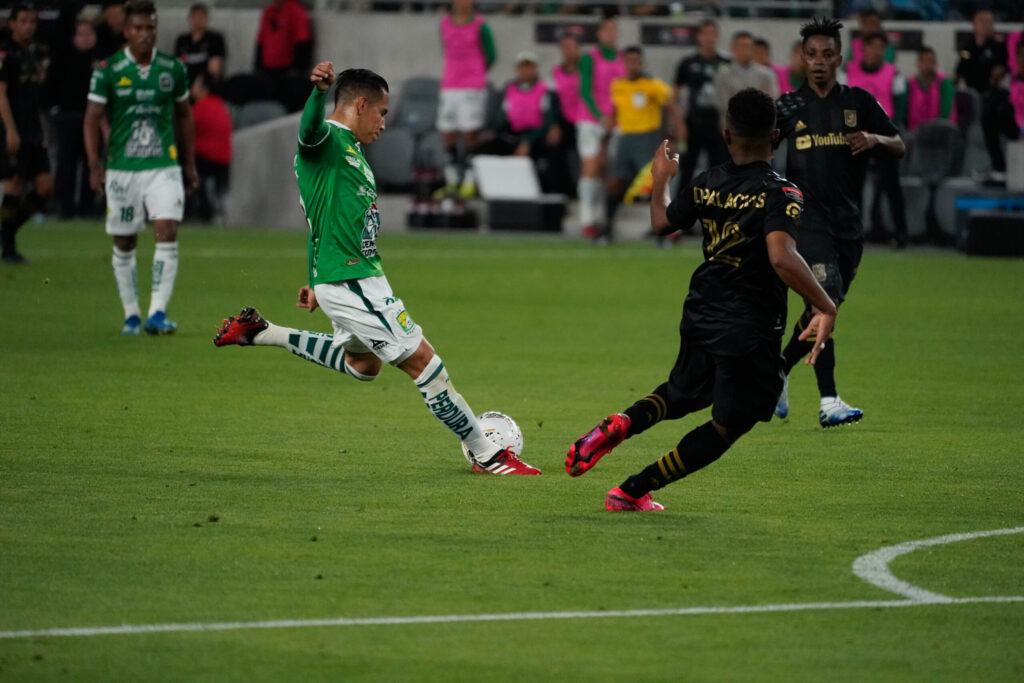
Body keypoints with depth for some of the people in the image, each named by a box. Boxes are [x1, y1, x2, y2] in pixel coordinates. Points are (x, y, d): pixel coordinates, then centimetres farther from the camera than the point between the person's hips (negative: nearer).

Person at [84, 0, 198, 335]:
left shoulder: (173, 68, 4)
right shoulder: (108, 70, -3)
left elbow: (184, 116, 15)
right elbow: (92, 119, -1)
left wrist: (190, 164, 15)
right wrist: (95, 164, -11)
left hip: (164, 166, 0)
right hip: (121, 168, 0)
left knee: (167, 233, -16)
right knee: (124, 245, 6)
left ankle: (158, 313, -17)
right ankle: (131, 314, 20)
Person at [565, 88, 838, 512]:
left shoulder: (705, 184, 1)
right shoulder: (779, 193, -17)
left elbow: (662, 222, 18)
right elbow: (782, 258, -31)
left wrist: (660, 180, 35)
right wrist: (826, 308, -25)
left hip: (700, 317, 6)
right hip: (750, 330, -6)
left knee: (683, 394, 30)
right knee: (728, 425, 8)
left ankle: (620, 424, 0)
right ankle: (633, 491, 3)